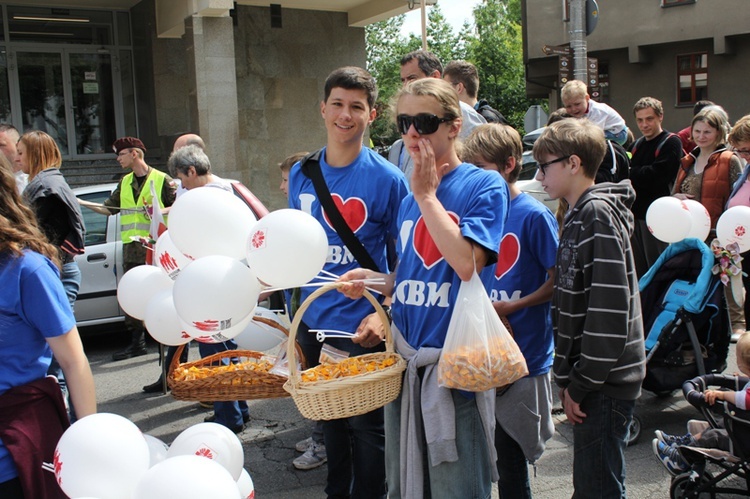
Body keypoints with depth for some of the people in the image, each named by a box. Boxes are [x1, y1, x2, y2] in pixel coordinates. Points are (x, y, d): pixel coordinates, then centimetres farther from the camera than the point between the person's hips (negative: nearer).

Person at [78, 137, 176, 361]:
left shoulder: (162, 180, -1)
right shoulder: (125, 183, 19)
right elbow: (109, 208, 21)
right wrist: (80, 202, 13)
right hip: (131, 246, 6)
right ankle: (137, 342, 13)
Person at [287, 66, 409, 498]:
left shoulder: (387, 178, -12)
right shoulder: (302, 173, 4)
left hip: (362, 328, -5)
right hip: (313, 321, 5)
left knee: (366, 426, 9)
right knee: (329, 418, 21)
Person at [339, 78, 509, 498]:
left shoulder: (484, 185, -7)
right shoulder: (409, 201, 11)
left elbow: (466, 264, -21)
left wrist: (427, 194, -14)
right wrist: (374, 281, -1)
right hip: (406, 356, 6)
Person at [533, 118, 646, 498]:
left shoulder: (599, 213, -15)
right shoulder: (578, 215, 14)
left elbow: (610, 306, -22)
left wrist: (583, 382, -17)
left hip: (605, 381, -9)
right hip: (589, 380, 9)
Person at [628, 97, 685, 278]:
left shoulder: (671, 143, -6)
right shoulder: (636, 145, 16)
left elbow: (657, 176, -17)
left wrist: (630, 172, -8)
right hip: (636, 214, 7)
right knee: (638, 270, 14)